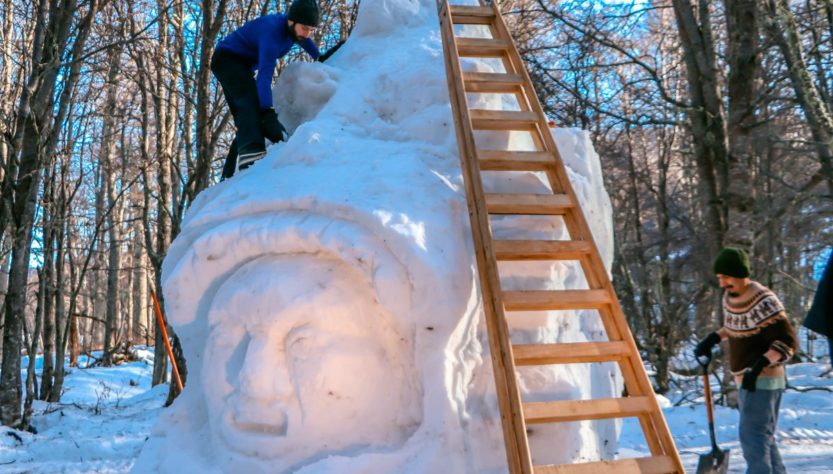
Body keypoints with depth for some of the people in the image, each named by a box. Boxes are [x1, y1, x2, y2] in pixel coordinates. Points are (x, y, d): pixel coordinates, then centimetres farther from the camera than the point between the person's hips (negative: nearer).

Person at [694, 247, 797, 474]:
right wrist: (713, 338, 9)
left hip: (762, 380, -9)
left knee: (752, 435, -13)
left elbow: (787, 341, -20)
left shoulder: (763, 302, -21)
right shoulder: (730, 297, 4)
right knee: (762, 436, 17)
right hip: (747, 379, 9)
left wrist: (760, 365, -30)